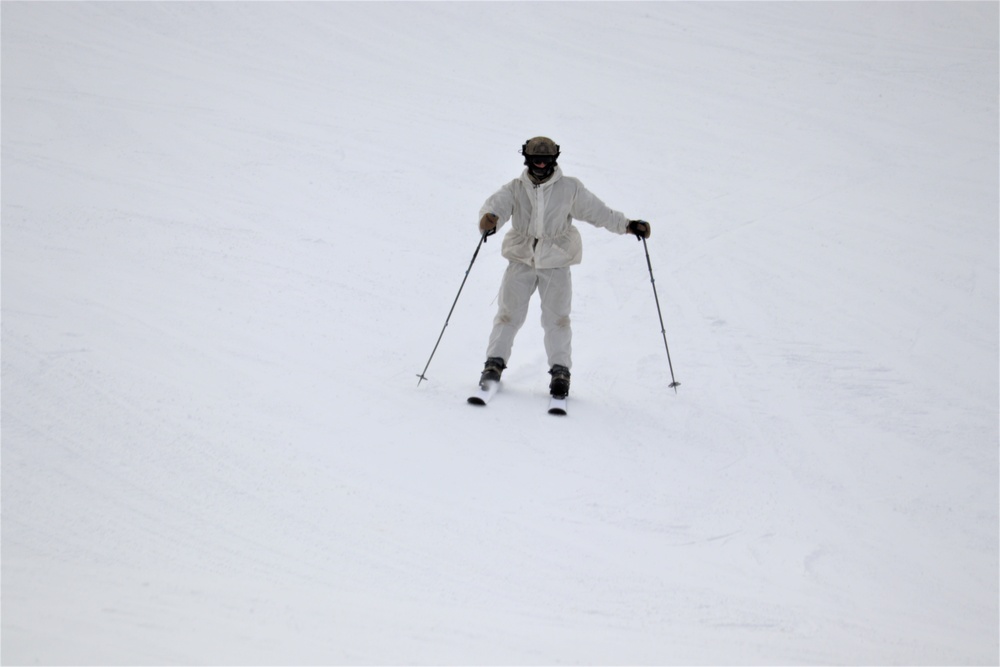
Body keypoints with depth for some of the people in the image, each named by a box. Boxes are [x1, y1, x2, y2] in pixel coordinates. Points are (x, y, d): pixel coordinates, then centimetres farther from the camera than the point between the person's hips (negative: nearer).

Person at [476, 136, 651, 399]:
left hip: (555, 262, -1)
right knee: (508, 314, -1)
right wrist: (489, 218, -39)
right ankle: (495, 363, 9)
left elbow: (598, 212, 8)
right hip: (521, 260, 1)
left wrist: (627, 225, 0)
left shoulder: (570, 189, 2)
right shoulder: (515, 189, 2)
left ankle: (560, 371, 3)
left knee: (556, 318, -4)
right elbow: (496, 205, -15)